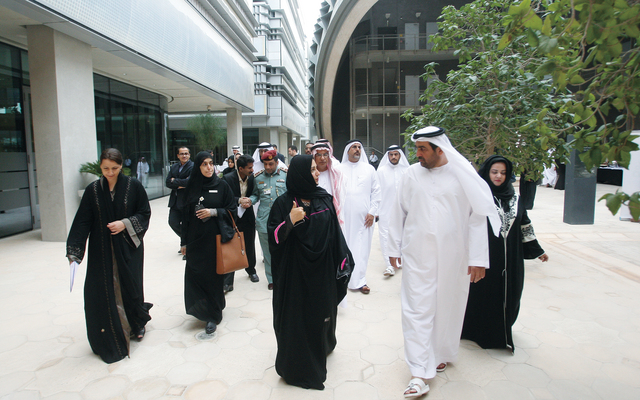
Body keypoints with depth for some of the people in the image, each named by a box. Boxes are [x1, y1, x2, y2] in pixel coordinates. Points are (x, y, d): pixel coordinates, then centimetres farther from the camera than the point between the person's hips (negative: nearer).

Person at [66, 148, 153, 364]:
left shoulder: (133, 186, -5)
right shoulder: (93, 190, -1)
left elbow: (145, 213, 0)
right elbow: (82, 222, -3)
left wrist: (126, 224, -16)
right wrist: (74, 252, -8)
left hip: (128, 247, -1)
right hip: (101, 250, 2)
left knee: (130, 287, 3)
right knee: (101, 291, 0)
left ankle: (137, 323, 32)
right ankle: (108, 339, 18)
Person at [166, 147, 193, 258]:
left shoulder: (193, 166, -9)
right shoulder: (174, 167, 13)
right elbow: (168, 182, 4)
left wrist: (175, 181, -10)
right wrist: (180, 185, -12)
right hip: (175, 200, 7)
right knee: (173, 222, 7)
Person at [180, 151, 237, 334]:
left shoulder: (221, 185, 0)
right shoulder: (191, 187, 5)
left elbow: (232, 209, 3)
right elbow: (185, 214, 8)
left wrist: (213, 212, -13)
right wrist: (184, 241, 8)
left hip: (215, 237, -2)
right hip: (195, 237, 2)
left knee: (213, 275, 1)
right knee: (194, 273, 0)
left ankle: (213, 314, 16)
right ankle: (201, 308, 22)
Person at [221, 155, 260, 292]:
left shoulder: (252, 177, -4)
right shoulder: (227, 178, -15)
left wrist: (249, 201, -14)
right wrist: (239, 200, -25)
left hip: (248, 216, 4)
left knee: (250, 246, 16)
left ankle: (251, 270, 40)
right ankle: (227, 282, 4)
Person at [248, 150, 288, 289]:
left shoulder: (286, 175, 1)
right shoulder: (258, 177, 7)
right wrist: (250, 200, -4)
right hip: (263, 220, 2)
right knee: (268, 251, 10)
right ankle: (271, 279, 25)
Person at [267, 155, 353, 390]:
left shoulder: (324, 198, 2)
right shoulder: (284, 203, -11)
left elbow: (334, 231, 7)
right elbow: (274, 238, -12)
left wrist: (343, 260, 8)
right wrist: (290, 220, -27)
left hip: (323, 271, 4)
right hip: (295, 272, -4)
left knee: (322, 309, 18)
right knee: (297, 315, 6)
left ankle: (322, 345, 47)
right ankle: (296, 366, 25)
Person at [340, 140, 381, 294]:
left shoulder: (369, 169, 8)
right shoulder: (339, 169, 6)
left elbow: (376, 191, 7)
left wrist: (372, 212, -1)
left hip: (363, 217, 1)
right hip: (343, 216, 0)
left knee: (361, 248, 2)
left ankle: (359, 280, 12)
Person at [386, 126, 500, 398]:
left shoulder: (464, 175, -5)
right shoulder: (411, 174, -1)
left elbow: (478, 217, -3)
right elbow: (399, 212, 7)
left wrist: (478, 257, -6)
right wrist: (394, 247, 9)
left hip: (454, 256, 0)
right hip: (417, 255, 1)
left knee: (448, 307, 13)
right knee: (417, 309, -2)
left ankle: (442, 354, 39)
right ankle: (419, 373, 7)